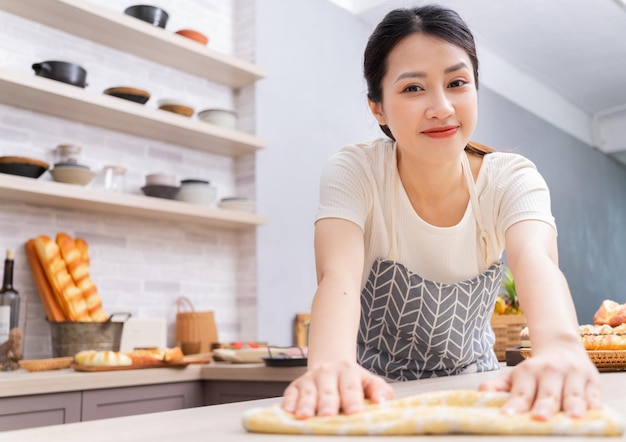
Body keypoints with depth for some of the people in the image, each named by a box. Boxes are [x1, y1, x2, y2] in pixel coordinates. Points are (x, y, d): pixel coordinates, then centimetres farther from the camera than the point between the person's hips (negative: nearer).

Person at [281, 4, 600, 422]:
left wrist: (559, 345, -50)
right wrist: (330, 366, -51)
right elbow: (338, 276, -31)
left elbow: (536, 261, -30)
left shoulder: (513, 179, -12)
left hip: (472, 388, 1)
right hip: (372, 397, -1)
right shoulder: (353, 172, -16)